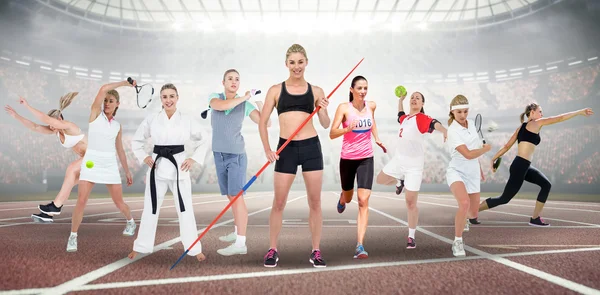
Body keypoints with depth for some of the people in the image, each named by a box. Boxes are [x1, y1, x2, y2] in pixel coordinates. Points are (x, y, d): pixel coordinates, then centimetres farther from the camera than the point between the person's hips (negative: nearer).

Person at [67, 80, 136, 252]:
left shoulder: (117, 126, 12)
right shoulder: (95, 113, 1)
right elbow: (103, 89, -13)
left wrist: (127, 171, 19)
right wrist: (124, 83, -5)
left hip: (110, 165, 3)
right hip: (91, 162, -3)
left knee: (119, 202, 9)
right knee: (81, 201, -11)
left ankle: (131, 222, 38)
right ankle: (73, 237, 5)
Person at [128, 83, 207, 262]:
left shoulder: (187, 120, 0)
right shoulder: (151, 119, 2)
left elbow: (203, 141, 8)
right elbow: (136, 141, 12)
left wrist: (194, 159, -2)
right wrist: (143, 157, -1)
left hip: (179, 167, -1)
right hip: (158, 167, 1)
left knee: (185, 208, 2)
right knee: (150, 208, 10)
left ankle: (194, 248, 11)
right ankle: (141, 246, 23)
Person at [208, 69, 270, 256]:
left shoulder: (246, 105, -1)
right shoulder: (214, 97, 4)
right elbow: (220, 106, -20)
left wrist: (261, 107, -24)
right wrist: (244, 97, -19)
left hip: (237, 155, -4)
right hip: (219, 154, 4)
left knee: (237, 196, -10)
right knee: (231, 196, 13)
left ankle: (240, 243, -11)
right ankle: (237, 232, 29)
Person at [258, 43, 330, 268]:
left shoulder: (315, 91, 7)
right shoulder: (276, 90, 4)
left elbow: (326, 125, 7)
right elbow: (262, 122, 6)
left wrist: (323, 110, -13)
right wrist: (267, 150, -4)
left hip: (311, 147, 1)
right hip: (286, 149, -1)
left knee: (315, 202, 5)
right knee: (278, 203, 2)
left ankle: (316, 251, 16)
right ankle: (272, 250, 16)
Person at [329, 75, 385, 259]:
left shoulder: (372, 105, 2)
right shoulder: (344, 108, -10)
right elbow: (332, 134, -16)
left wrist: (377, 139, 15)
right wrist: (347, 129, -33)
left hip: (366, 159, 1)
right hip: (347, 159, -1)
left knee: (363, 201, -11)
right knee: (348, 198, 18)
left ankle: (360, 246, -11)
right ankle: (342, 199, 58)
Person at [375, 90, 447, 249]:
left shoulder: (423, 118, -13)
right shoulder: (406, 117, 9)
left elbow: (435, 124, -36)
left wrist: (446, 132, -56)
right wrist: (400, 99, 32)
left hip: (414, 165, -7)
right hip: (398, 160, 7)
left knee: (411, 203, -2)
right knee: (380, 180, 21)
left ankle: (411, 237, 11)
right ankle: (399, 182, 49)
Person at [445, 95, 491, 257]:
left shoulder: (471, 123, 3)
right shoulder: (453, 131, -20)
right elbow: (468, 154, -25)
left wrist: (479, 168, 25)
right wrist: (486, 149, -9)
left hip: (473, 173, 7)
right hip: (457, 171, -6)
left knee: (473, 212, 12)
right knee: (464, 203, -33)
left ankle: (462, 219, 51)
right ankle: (458, 241, -16)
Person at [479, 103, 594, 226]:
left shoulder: (521, 127, 17)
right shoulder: (536, 123, -5)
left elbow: (507, 146, 14)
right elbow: (560, 118, -2)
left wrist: (494, 159, 14)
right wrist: (580, 112, 6)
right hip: (520, 166, -10)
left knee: (546, 185, 13)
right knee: (504, 198, -3)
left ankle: (535, 218, 15)